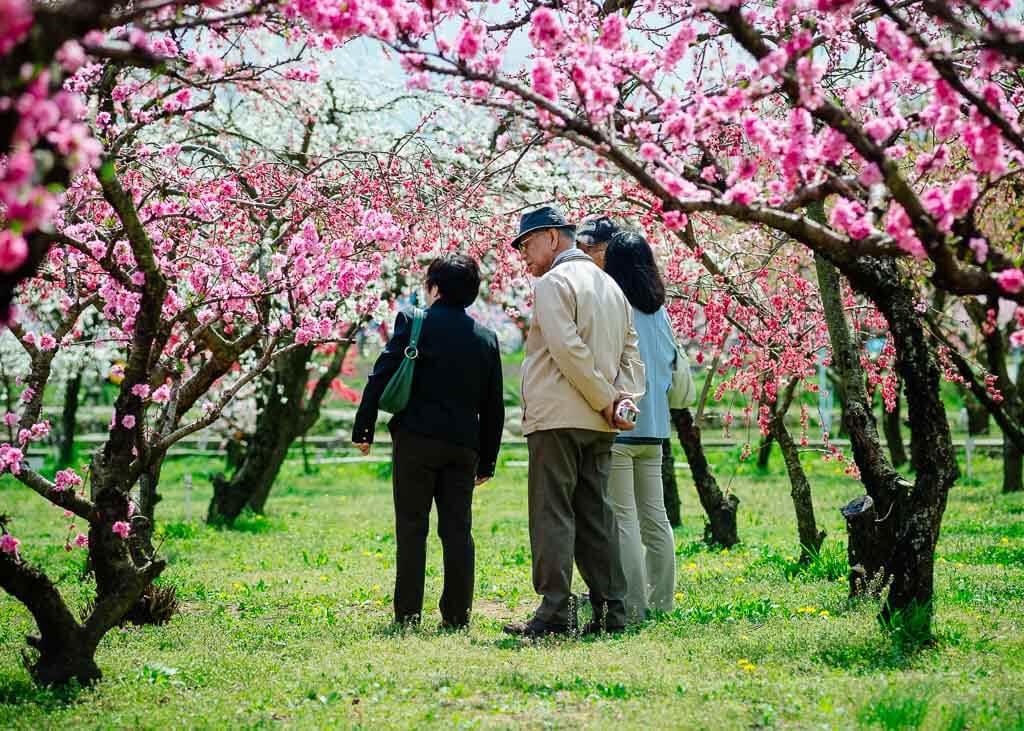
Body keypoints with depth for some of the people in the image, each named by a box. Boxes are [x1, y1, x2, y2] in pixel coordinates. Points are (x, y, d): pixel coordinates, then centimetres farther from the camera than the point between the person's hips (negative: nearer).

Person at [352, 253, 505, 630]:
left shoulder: (414, 323, -3)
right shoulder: (486, 337, 10)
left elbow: (381, 378, -6)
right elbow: (494, 406, 12)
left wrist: (363, 429, 1)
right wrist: (487, 460, 18)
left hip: (416, 440, -3)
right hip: (463, 444, 4)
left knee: (412, 528, 0)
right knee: (457, 529, 7)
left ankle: (408, 613, 0)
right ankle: (457, 613, 6)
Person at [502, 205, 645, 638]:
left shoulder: (553, 282, -6)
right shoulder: (610, 285, 20)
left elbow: (569, 351, -16)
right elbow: (630, 353, 15)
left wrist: (605, 401, -10)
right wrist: (626, 396, 1)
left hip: (557, 418, -8)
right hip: (598, 424, 8)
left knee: (552, 514, -7)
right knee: (595, 516, 10)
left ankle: (555, 612, -10)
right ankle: (610, 611, 8)